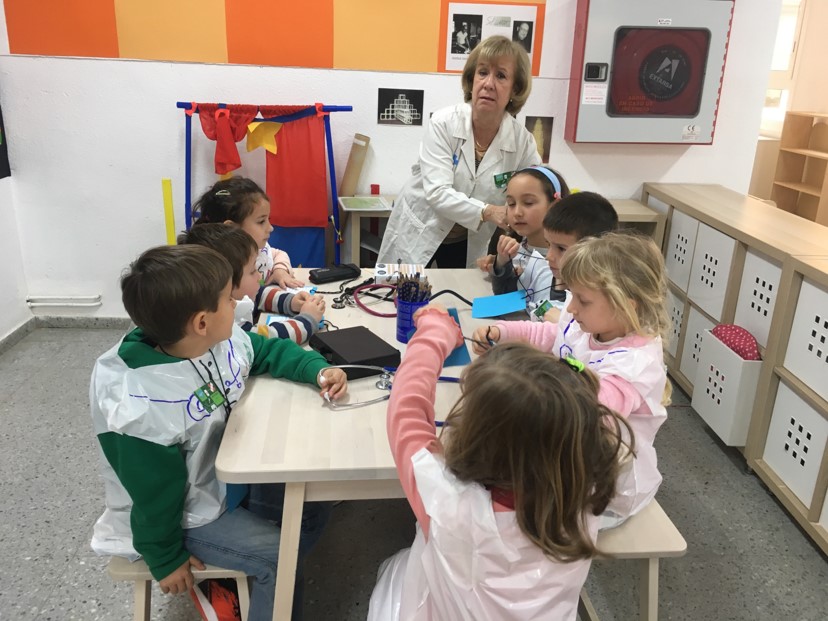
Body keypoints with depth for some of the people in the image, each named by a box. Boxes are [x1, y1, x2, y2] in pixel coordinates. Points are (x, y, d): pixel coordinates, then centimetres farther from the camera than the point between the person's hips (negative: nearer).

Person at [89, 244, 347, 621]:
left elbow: (271, 352, 5)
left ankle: (231, 574, 27)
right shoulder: (141, 407, -36)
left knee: (312, 510, 10)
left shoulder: (225, 340, -15)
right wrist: (166, 559, -9)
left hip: (229, 476, 8)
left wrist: (318, 370, -12)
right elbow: (154, 494, -23)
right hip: (186, 512, -7)